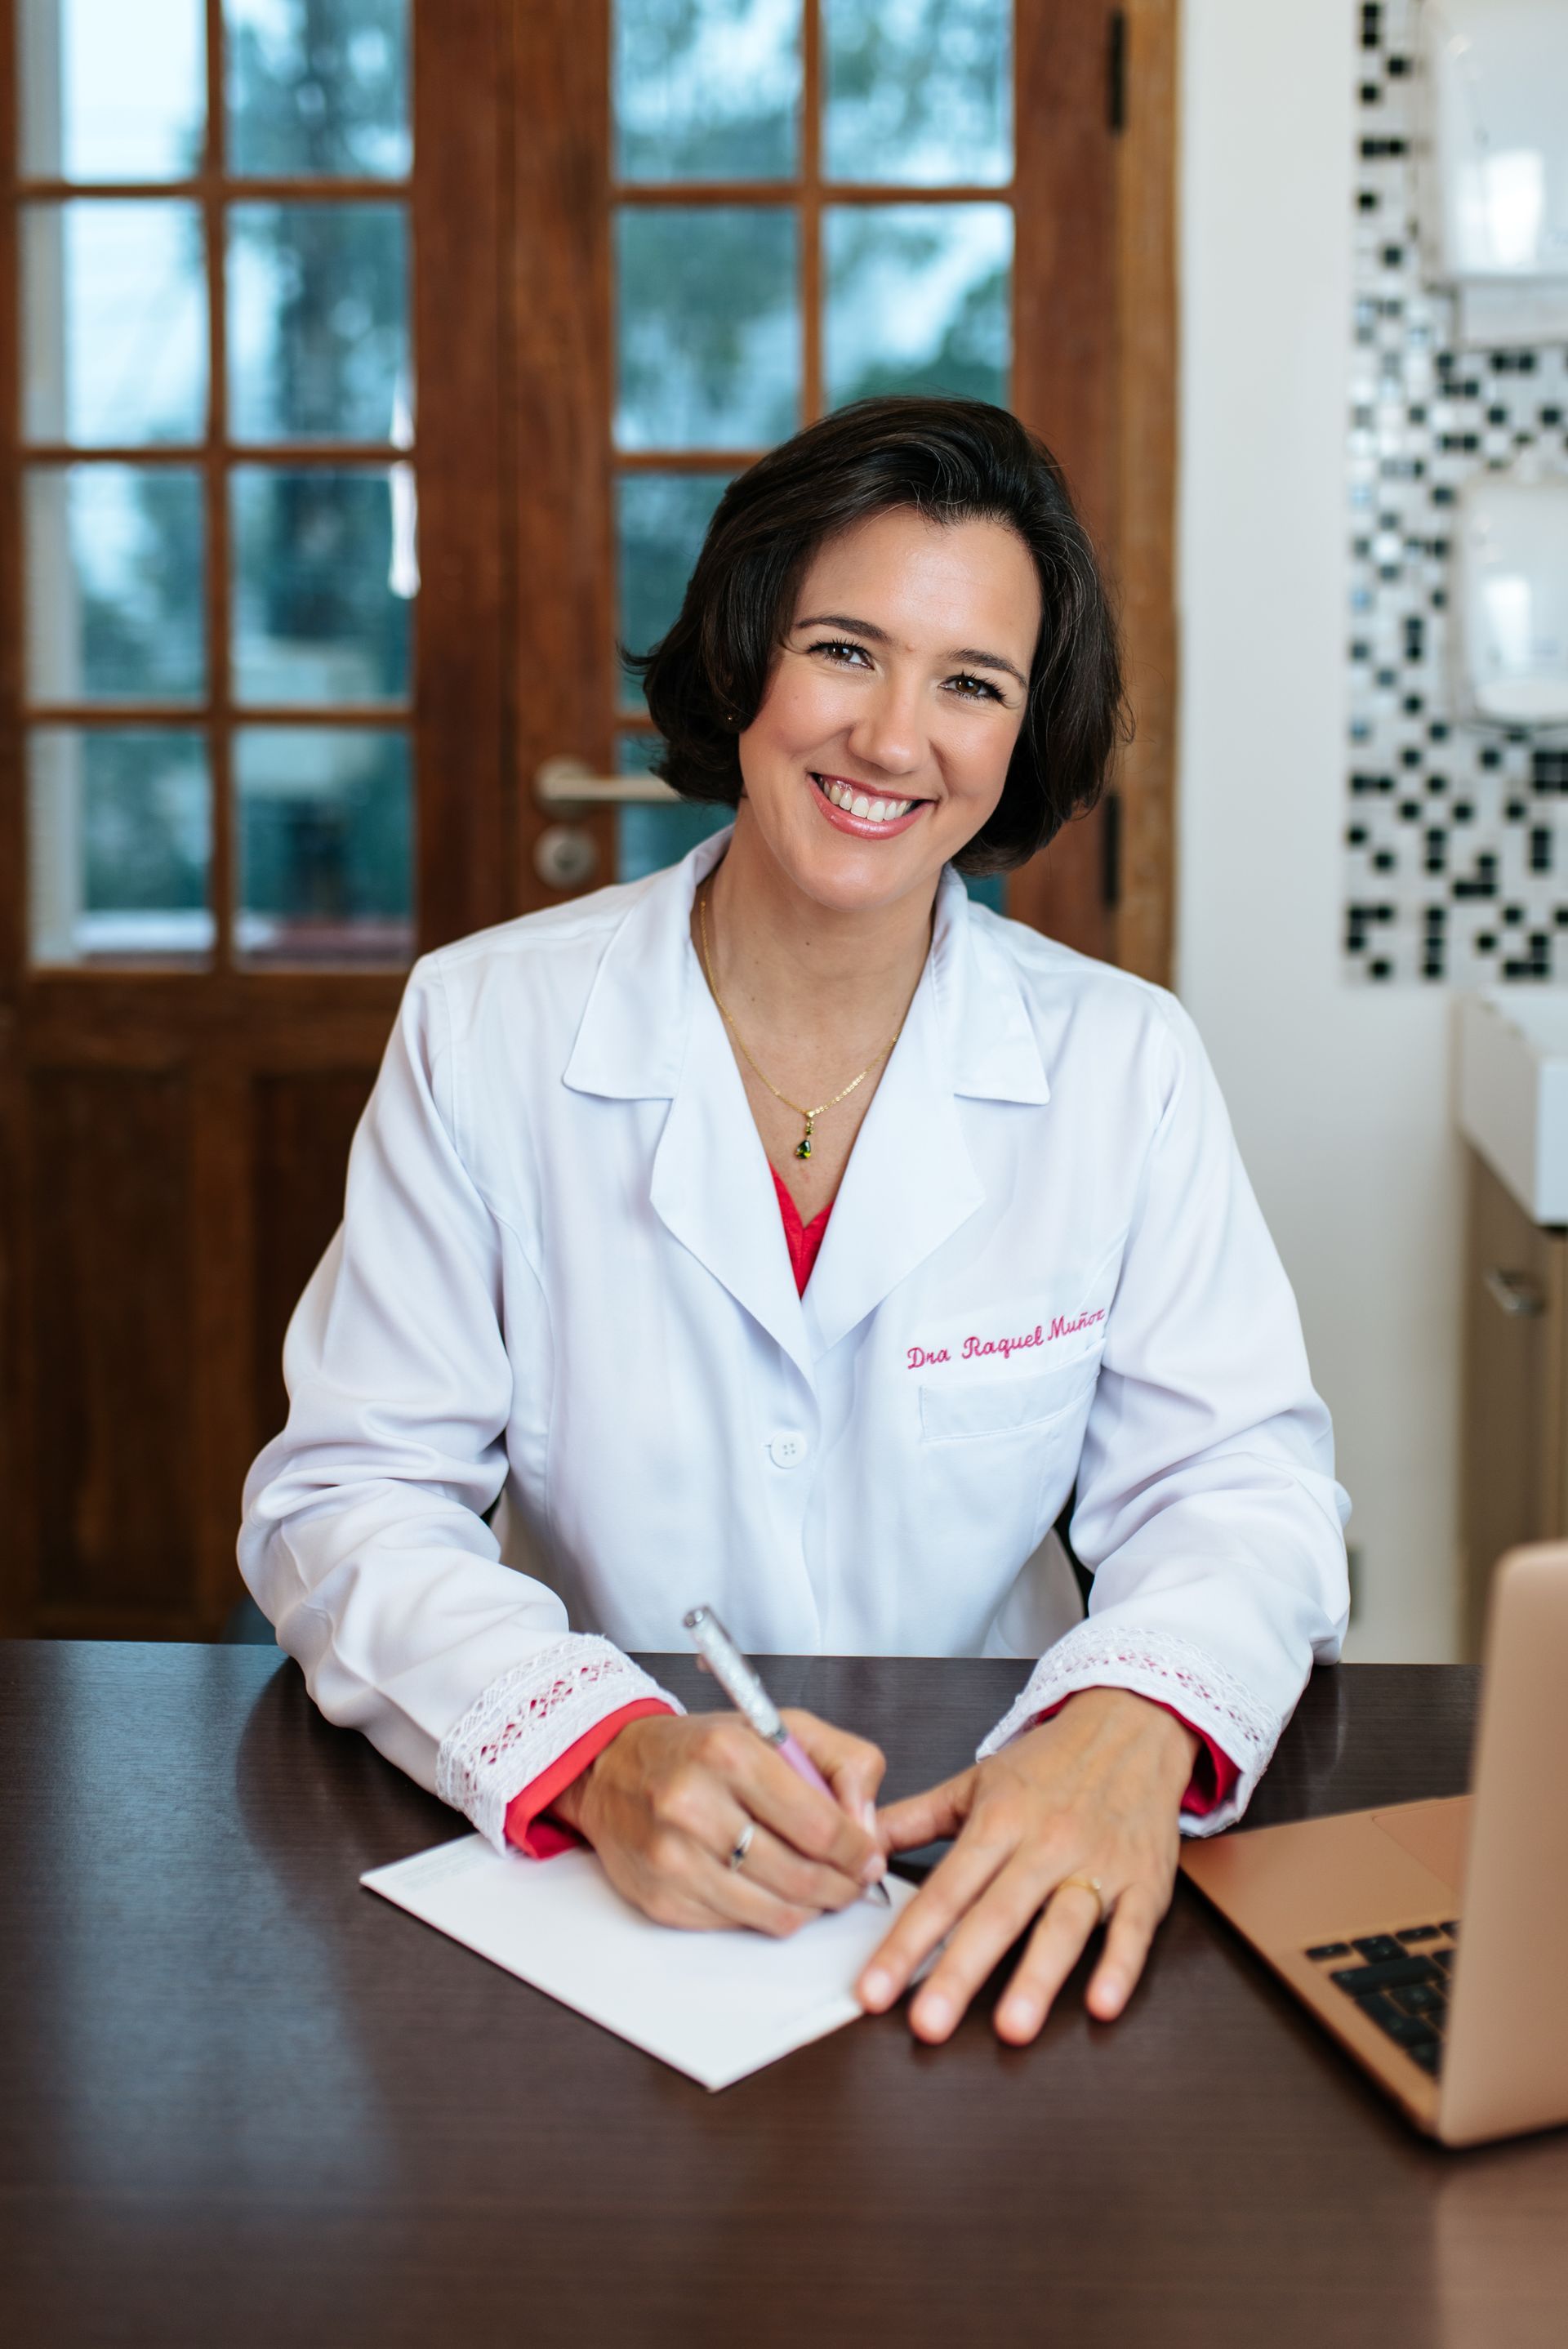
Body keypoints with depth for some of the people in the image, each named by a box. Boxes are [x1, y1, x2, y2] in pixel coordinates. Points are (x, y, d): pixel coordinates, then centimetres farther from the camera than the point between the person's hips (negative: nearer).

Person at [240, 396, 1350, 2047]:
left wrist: (1132, 1727, -26)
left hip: (990, 1863, 1)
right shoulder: (482, 1028, -3)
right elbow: (344, 1503, -6)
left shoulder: (1123, 1064, 1)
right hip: (580, 1858, 0)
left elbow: (1238, 1481, -3)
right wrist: (599, 1745, -27)